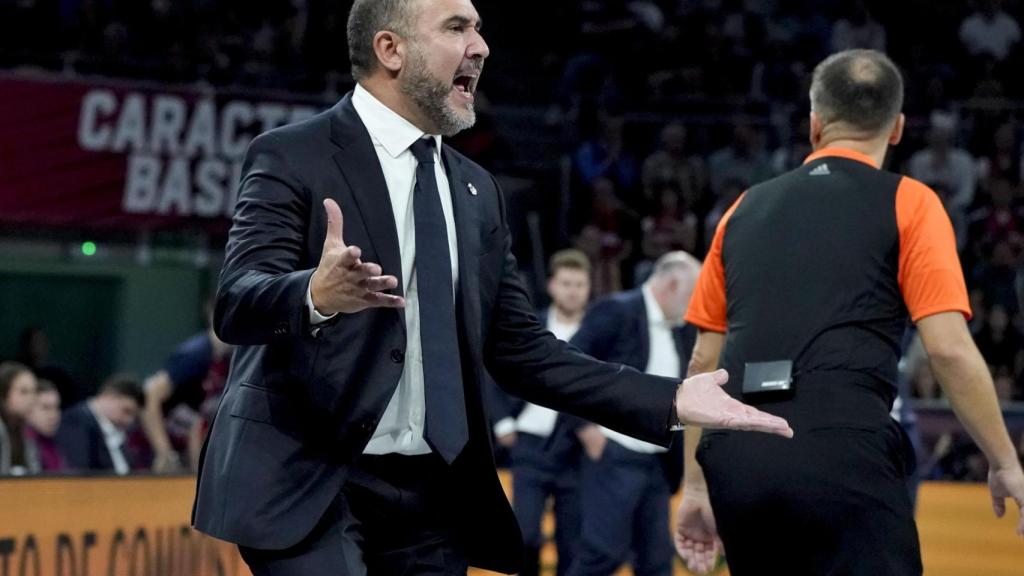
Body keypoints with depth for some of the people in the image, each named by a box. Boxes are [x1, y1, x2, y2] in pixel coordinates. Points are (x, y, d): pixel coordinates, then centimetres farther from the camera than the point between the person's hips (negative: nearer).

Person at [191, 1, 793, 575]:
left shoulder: (477, 191, 15)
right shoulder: (292, 158, -4)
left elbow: (522, 351, 14)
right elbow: (237, 303, -17)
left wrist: (670, 400, 4)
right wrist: (317, 294, -41)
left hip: (433, 495, 6)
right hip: (308, 484, -6)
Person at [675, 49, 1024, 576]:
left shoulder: (747, 208, 19)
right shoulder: (907, 203, 6)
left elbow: (704, 360, 18)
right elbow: (949, 349, -3)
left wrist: (696, 485, 23)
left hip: (735, 459, 5)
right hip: (842, 450, -5)